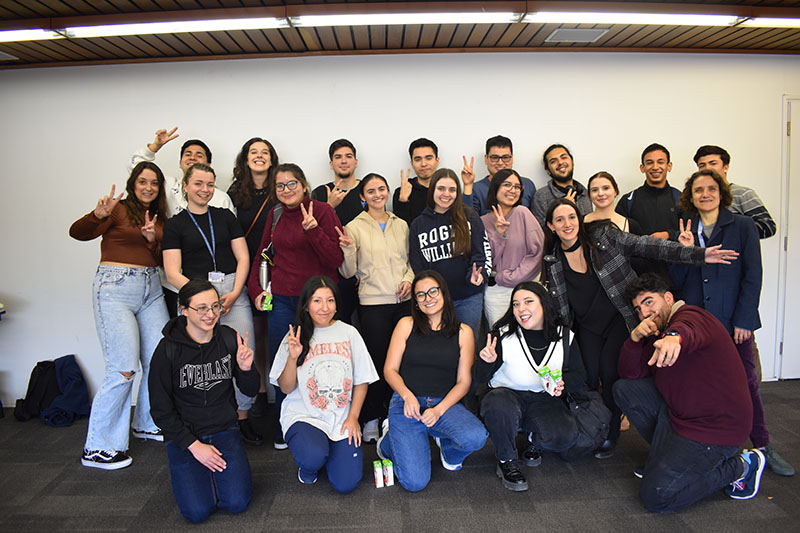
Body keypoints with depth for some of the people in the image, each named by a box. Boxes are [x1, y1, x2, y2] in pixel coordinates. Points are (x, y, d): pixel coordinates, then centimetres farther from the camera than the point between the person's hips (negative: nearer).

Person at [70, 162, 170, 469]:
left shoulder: (158, 219, 17)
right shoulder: (119, 209, -2)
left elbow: (159, 260, 12)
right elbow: (77, 233, -15)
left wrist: (152, 240, -8)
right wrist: (98, 215, -34)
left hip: (151, 289, 7)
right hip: (115, 289, -6)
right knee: (124, 369, -12)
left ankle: (146, 424, 27)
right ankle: (97, 449, 2)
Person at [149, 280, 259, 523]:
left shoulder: (229, 339, -5)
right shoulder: (168, 349, -13)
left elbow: (250, 391, 2)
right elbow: (161, 410, -7)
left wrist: (246, 368, -20)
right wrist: (194, 445, -12)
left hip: (225, 430, 2)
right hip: (184, 435, -2)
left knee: (237, 502, -13)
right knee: (197, 511, -14)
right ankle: (191, 470, 16)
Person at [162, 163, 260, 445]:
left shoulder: (225, 216, 13)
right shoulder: (175, 224, 7)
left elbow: (243, 258, 8)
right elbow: (173, 273, 0)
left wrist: (234, 293, -5)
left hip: (233, 292, 2)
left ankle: (242, 418, 13)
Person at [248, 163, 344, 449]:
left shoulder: (322, 211, -5)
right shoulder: (275, 214, 10)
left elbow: (336, 259, -12)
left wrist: (312, 229, -23)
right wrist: (256, 289, 11)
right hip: (280, 299, 4)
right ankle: (282, 431, 26)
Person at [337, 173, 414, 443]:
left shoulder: (401, 225, 11)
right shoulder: (355, 227, -1)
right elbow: (348, 272, -3)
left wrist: (409, 279, 1)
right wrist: (348, 250, -21)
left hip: (403, 301, 4)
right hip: (373, 303, -4)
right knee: (377, 360, -1)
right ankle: (371, 420, 16)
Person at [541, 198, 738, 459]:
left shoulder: (603, 235, -6)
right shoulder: (552, 261, 2)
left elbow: (646, 246, -9)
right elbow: (557, 305, 10)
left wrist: (698, 254, -15)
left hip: (621, 318, -2)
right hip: (588, 327, 3)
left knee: (609, 369, -16)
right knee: (589, 375, -11)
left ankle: (610, 433, 5)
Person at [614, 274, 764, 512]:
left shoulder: (690, 315, -15)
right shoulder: (656, 337, 13)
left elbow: (688, 331, -43)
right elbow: (630, 373, 5)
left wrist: (674, 337, -67)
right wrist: (635, 338, -12)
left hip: (717, 426, -9)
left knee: (655, 496, -12)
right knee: (625, 388, 1)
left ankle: (740, 466, 5)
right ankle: (668, 455, 10)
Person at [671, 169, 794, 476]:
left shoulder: (742, 226, 2)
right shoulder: (685, 232, 9)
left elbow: (752, 275, -3)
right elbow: (677, 282, 7)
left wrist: (744, 319, -9)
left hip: (734, 320, -2)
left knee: (745, 381, 4)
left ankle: (763, 446, 19)